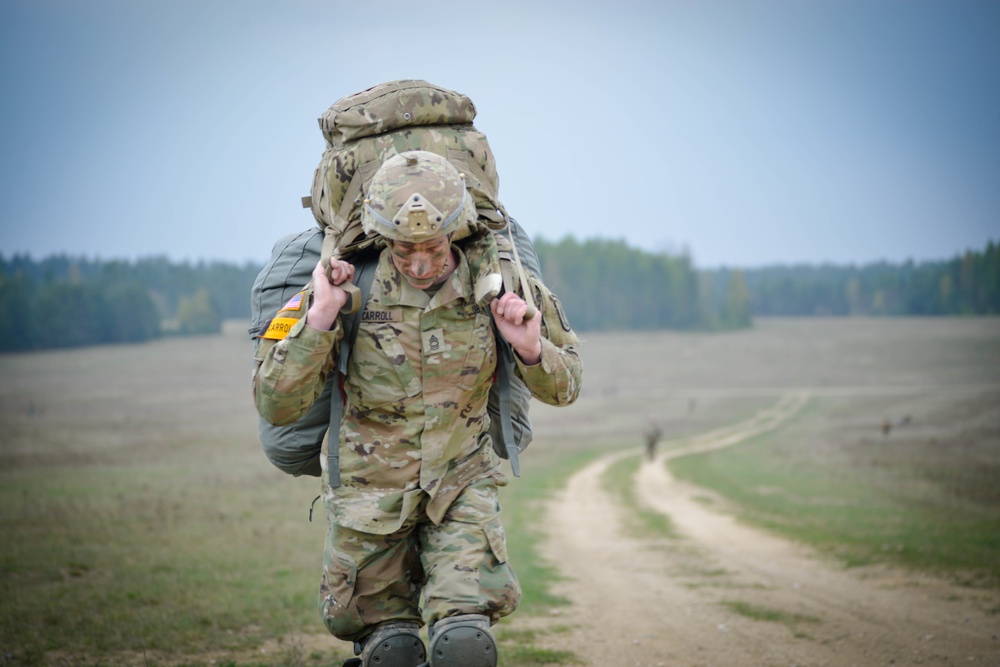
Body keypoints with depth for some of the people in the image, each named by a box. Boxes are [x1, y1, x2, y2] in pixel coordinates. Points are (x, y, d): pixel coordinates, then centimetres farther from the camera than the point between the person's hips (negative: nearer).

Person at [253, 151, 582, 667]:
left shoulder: (495, 282, -11)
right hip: (369, 488, 0)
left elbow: (562, 387, 1)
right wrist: (320, 316, -31)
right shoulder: (349, 287, -17)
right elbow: (276, 406, -20)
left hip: (460, 485, 0)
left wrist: (531, 348, -22)